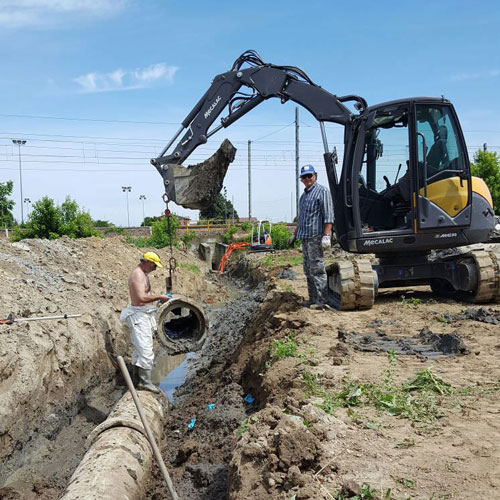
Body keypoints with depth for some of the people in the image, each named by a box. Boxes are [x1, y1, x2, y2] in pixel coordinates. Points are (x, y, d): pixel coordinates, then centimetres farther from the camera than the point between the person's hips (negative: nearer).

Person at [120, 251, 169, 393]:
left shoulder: (142, 274, 15)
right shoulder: (138, 275, -17)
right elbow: (141, 298, -27)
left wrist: (157, 299, 14)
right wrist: (159, 297, -17)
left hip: (144, 316, 11)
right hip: (139, 316, -11)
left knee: (140, 349, 14)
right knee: (146, 349, -11)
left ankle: (141, 380, 21)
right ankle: (146, 382, -7)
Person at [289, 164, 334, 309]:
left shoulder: (322, 191, -6)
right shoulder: (303, 195, 21)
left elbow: (328, 216, -14)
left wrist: (326, 236, -22)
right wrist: (295, 234, 30)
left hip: (316, 236, -9)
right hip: (305, 237, 9)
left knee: (317, 268, -9)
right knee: (308, 270, 11)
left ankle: (322, 300, -6)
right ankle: (313, 299, 17)